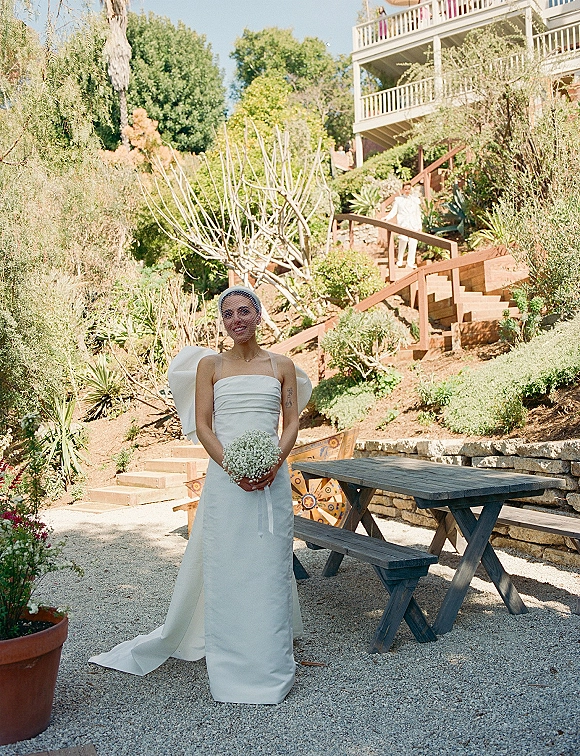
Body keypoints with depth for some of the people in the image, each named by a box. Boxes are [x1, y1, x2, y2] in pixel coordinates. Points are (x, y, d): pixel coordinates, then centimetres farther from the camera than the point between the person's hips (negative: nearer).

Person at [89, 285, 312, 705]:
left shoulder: (282, 365, 8)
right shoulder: (209, 364, 6)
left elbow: (292, 423, 6)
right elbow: (202, 425, 0)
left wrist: (276, 461, -12)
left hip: (271, 477, 1)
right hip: (224, 478, 0)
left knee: (269, 566, 5)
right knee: (223, 568, 3)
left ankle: (270, 665, 19)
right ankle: (230, 667, 17)